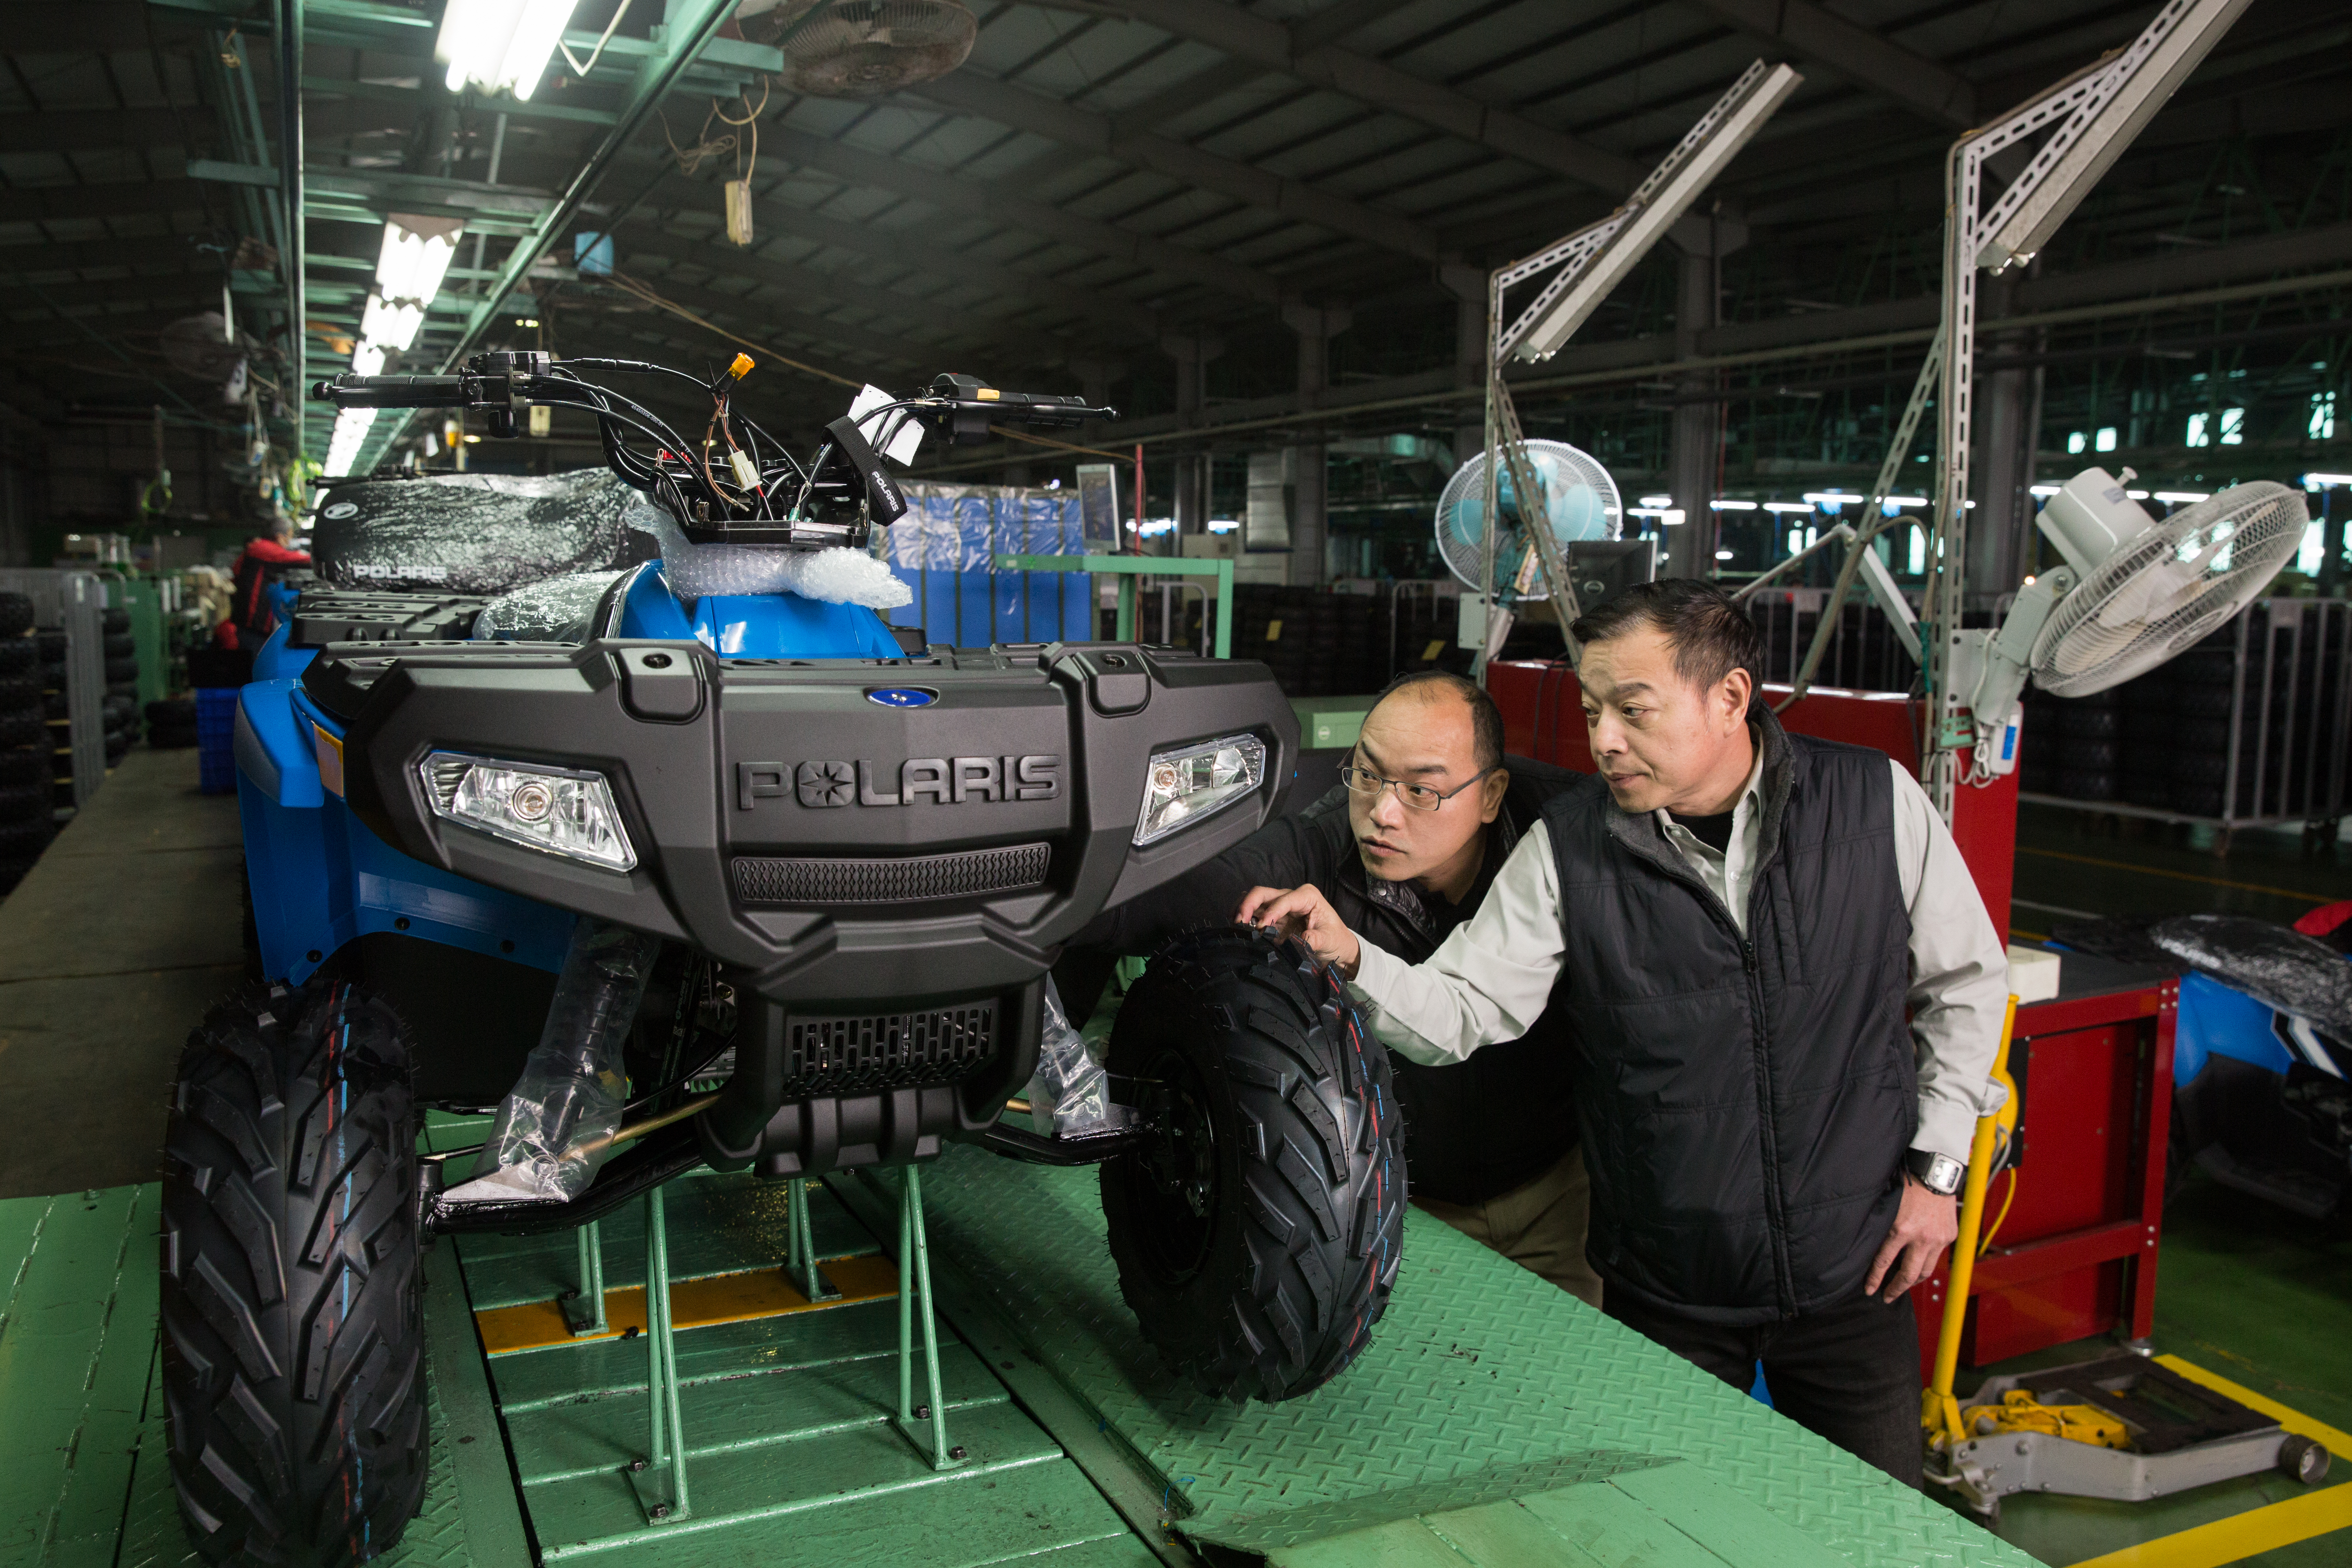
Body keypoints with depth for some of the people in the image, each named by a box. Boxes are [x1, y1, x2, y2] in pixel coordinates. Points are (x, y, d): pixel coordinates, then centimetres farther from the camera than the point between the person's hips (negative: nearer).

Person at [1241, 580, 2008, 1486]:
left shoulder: (1876, 803, -8)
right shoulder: (1567, 850, -10)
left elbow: (1966, 982, 4)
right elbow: (1459, 1015, -12)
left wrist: (1935, 1166, 1)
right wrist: (1350, 961, -31)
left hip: (1852, 1273, 1)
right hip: (1669, 1290, 0)